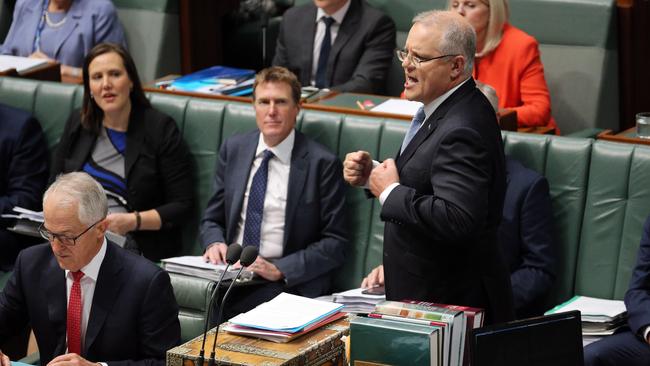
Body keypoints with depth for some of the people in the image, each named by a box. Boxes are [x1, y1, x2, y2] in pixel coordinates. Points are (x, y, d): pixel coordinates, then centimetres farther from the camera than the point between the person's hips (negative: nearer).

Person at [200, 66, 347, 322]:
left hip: (290, 281, -4)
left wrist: (278, 269, -15)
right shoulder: (233, 149, 11)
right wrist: (214, 243, -5)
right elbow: (212, 219, 19)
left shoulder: (322, 163, -4)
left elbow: (335, 244, -4)